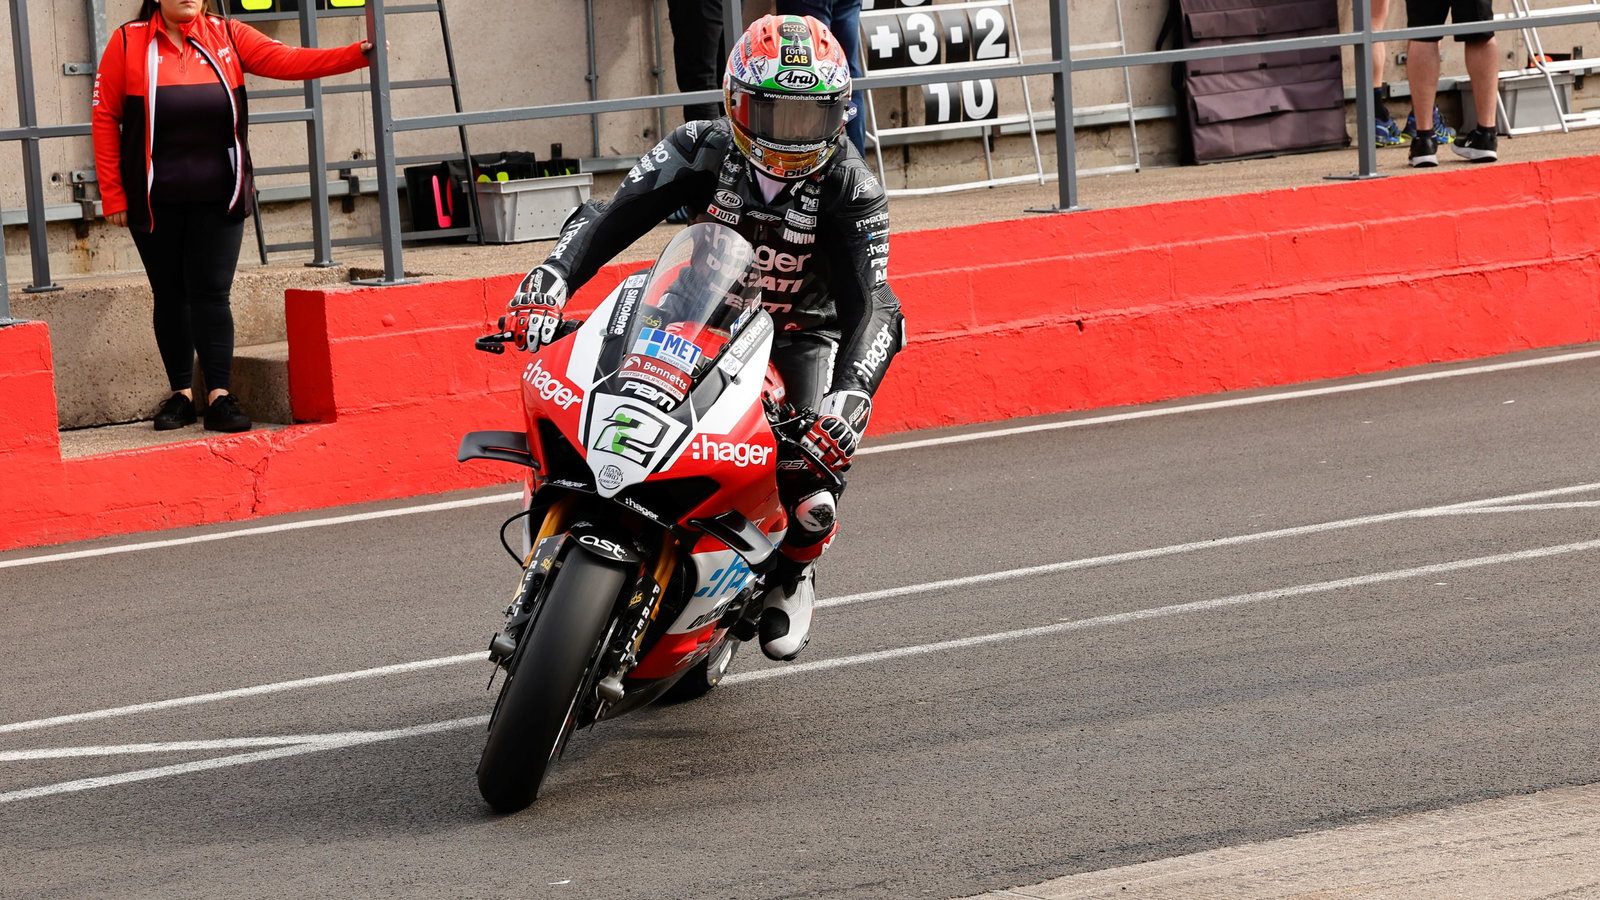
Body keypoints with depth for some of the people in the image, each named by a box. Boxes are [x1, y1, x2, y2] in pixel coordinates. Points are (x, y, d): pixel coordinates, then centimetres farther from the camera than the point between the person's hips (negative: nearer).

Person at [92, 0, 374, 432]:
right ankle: (181, 394, 18)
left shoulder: (227, 36, 1)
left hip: (217, 197, 0)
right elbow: (105, 116, -1)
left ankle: (218, 397, -6)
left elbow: (286, 60, -9)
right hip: (156, 200, 0)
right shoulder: (129, 42, -2)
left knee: (211, 294, -4)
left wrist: (357, 54, -22)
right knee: (170, 296, 8)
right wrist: (112, 193, -4)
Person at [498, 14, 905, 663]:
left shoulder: (849, 189, -20)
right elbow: (607, 218, -22)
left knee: (810, 497, -22)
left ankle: (791, 574, 15)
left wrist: (851, 398, -45)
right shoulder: (701, 153, -18)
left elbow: (871, 306, -27)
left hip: (801, 336, -2)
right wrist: (547, 285, -40)